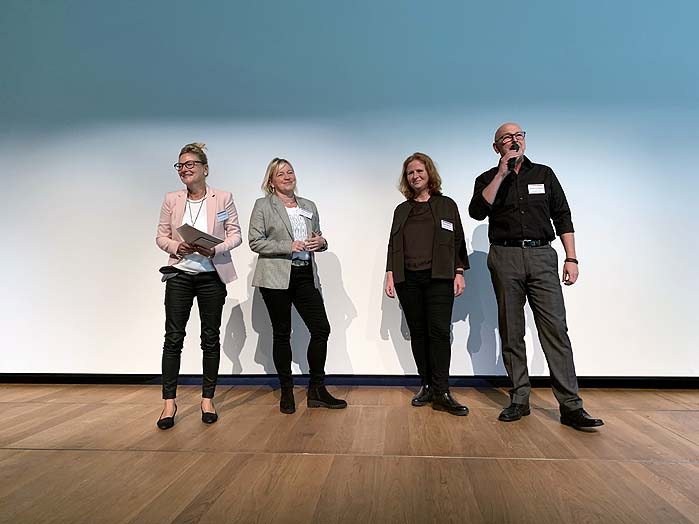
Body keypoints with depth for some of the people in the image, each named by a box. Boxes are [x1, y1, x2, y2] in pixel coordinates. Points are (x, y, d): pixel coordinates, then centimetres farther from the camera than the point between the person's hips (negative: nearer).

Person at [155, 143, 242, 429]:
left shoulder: (223, 198, 0)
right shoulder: (172, 199, 6)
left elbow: (235, 234, -1)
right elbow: (161, 236, 7)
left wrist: (215, 249, -19)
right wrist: (176, 247, -14)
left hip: (212, 275, -1)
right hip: (180, 274, 2)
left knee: (210, 338, 6)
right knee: (173, 338, 0)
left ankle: (207, 399, 20)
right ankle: (169, 402, 12)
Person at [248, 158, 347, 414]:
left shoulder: (309, 206, 16)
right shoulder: (263, 205, 3)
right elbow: (255, 241, -6)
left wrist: (321, 242, -2)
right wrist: (289, 247, -16)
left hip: (306, 275, 4)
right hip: (276, 277, -4)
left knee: (321, 329, -2)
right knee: (282, 334, 5)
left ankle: (316, 390, 13)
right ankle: (286, 392, 20)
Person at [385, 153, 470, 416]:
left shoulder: (447, 205, 11)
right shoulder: (402, 210, 17)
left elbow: (458, 241, 7)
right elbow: (393, 244, 14)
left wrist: (459, 272, -2)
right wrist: (390, 275, 4)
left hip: (439, 278, -2)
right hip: (408, 279, 3)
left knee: (440, 331, -10)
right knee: (418, 333, 4)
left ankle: (441, 393, -6)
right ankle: (427, 386, 14)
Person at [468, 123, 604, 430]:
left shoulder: (544, 174, 16)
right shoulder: (488, 179, 11)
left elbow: (562, 217, 12)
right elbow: (477, 212, -8)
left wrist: (571, 258, 3)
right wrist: (501, 174, -9)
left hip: (542, 257, 1)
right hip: (505, 258, 0)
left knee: (556, 329, -7)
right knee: (511, 333, 2)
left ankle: (570, 406, -3)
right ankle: (519, 401, 11)